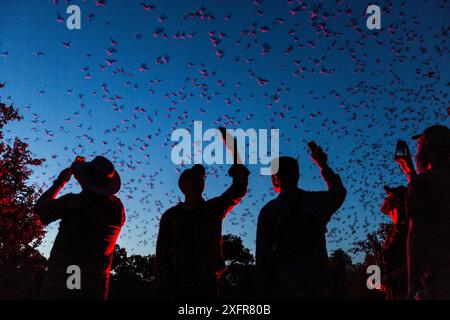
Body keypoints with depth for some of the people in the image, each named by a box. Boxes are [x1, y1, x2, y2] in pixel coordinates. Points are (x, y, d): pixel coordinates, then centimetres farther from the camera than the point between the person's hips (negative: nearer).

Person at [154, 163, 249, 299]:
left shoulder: (213, 209, 12)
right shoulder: (171, 216, 8)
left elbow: (237, 191, -4)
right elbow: (162, 253, 5)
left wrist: (239, 171, -22)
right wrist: (164, 288, -4)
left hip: (207, 284, 1)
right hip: (178, 286, -1)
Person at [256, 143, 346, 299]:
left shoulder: (268, 211, -1)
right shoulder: (318, 201, 4)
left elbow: (263, 257, -3)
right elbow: (339, 191, 28)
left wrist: (266, 294, 2)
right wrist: (323, 164, 37)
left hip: (284, 291, -1)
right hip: (317, 289, 1)